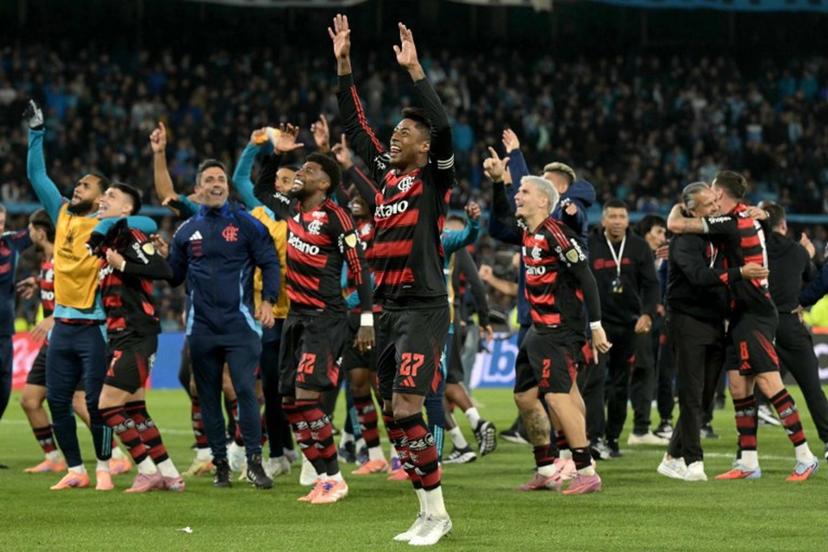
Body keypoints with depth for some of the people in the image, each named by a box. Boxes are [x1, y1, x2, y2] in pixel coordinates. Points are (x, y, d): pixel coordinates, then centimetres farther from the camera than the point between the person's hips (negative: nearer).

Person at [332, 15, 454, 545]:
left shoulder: (435, 177, -5)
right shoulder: (387, 171, 13)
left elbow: (444, 127, -21)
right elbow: (355, 125, 18)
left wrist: (414, 71, -21)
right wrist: (343, 64, 13)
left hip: (424, 308, -8)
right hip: (389, 307, 8)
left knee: (406, 410, -16)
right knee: (394, 414, 7)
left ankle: (436, 510, -8)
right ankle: (427, 513, 14)